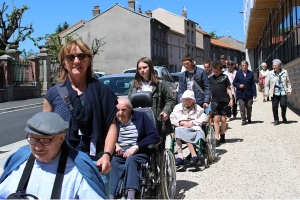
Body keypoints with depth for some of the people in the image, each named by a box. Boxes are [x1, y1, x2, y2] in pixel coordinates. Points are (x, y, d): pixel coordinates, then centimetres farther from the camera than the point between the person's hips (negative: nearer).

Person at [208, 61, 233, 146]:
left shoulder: (225, 77, 3)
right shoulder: (210, 78, 7)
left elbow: (228, 88, 6)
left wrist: (231, 98, 0)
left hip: (224, 101, 0)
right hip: (215, 101, 1)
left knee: (223, 119, 5)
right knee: (216, 119, -5)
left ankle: (222, 135, 24)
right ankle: (217, 138, -4)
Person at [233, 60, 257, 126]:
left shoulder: (251, 73, 4)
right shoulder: (238, 73, 3)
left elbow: (253, 84, 3)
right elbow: (234, 83, 7)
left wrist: (254, 94, -3)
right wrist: (239, 85, -13)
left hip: (249, 94, 1)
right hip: (240, 94, 0)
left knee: (249, 107, 7)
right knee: (242, 108, -2)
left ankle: (249, 119, 26)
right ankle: (243, 120, 8)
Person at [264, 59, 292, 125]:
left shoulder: (285, 72, 4)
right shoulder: (270, 73, 2)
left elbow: (288, 82, 11)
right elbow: (266, 84, 6)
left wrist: (289, 90, 3)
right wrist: (266, 92, 1)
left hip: (283, 92, 0)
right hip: (274, 93, 0)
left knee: (283, 104, -14)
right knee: (274, 107, -1)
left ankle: (284, 117, 12)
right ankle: (276, 120, 12)